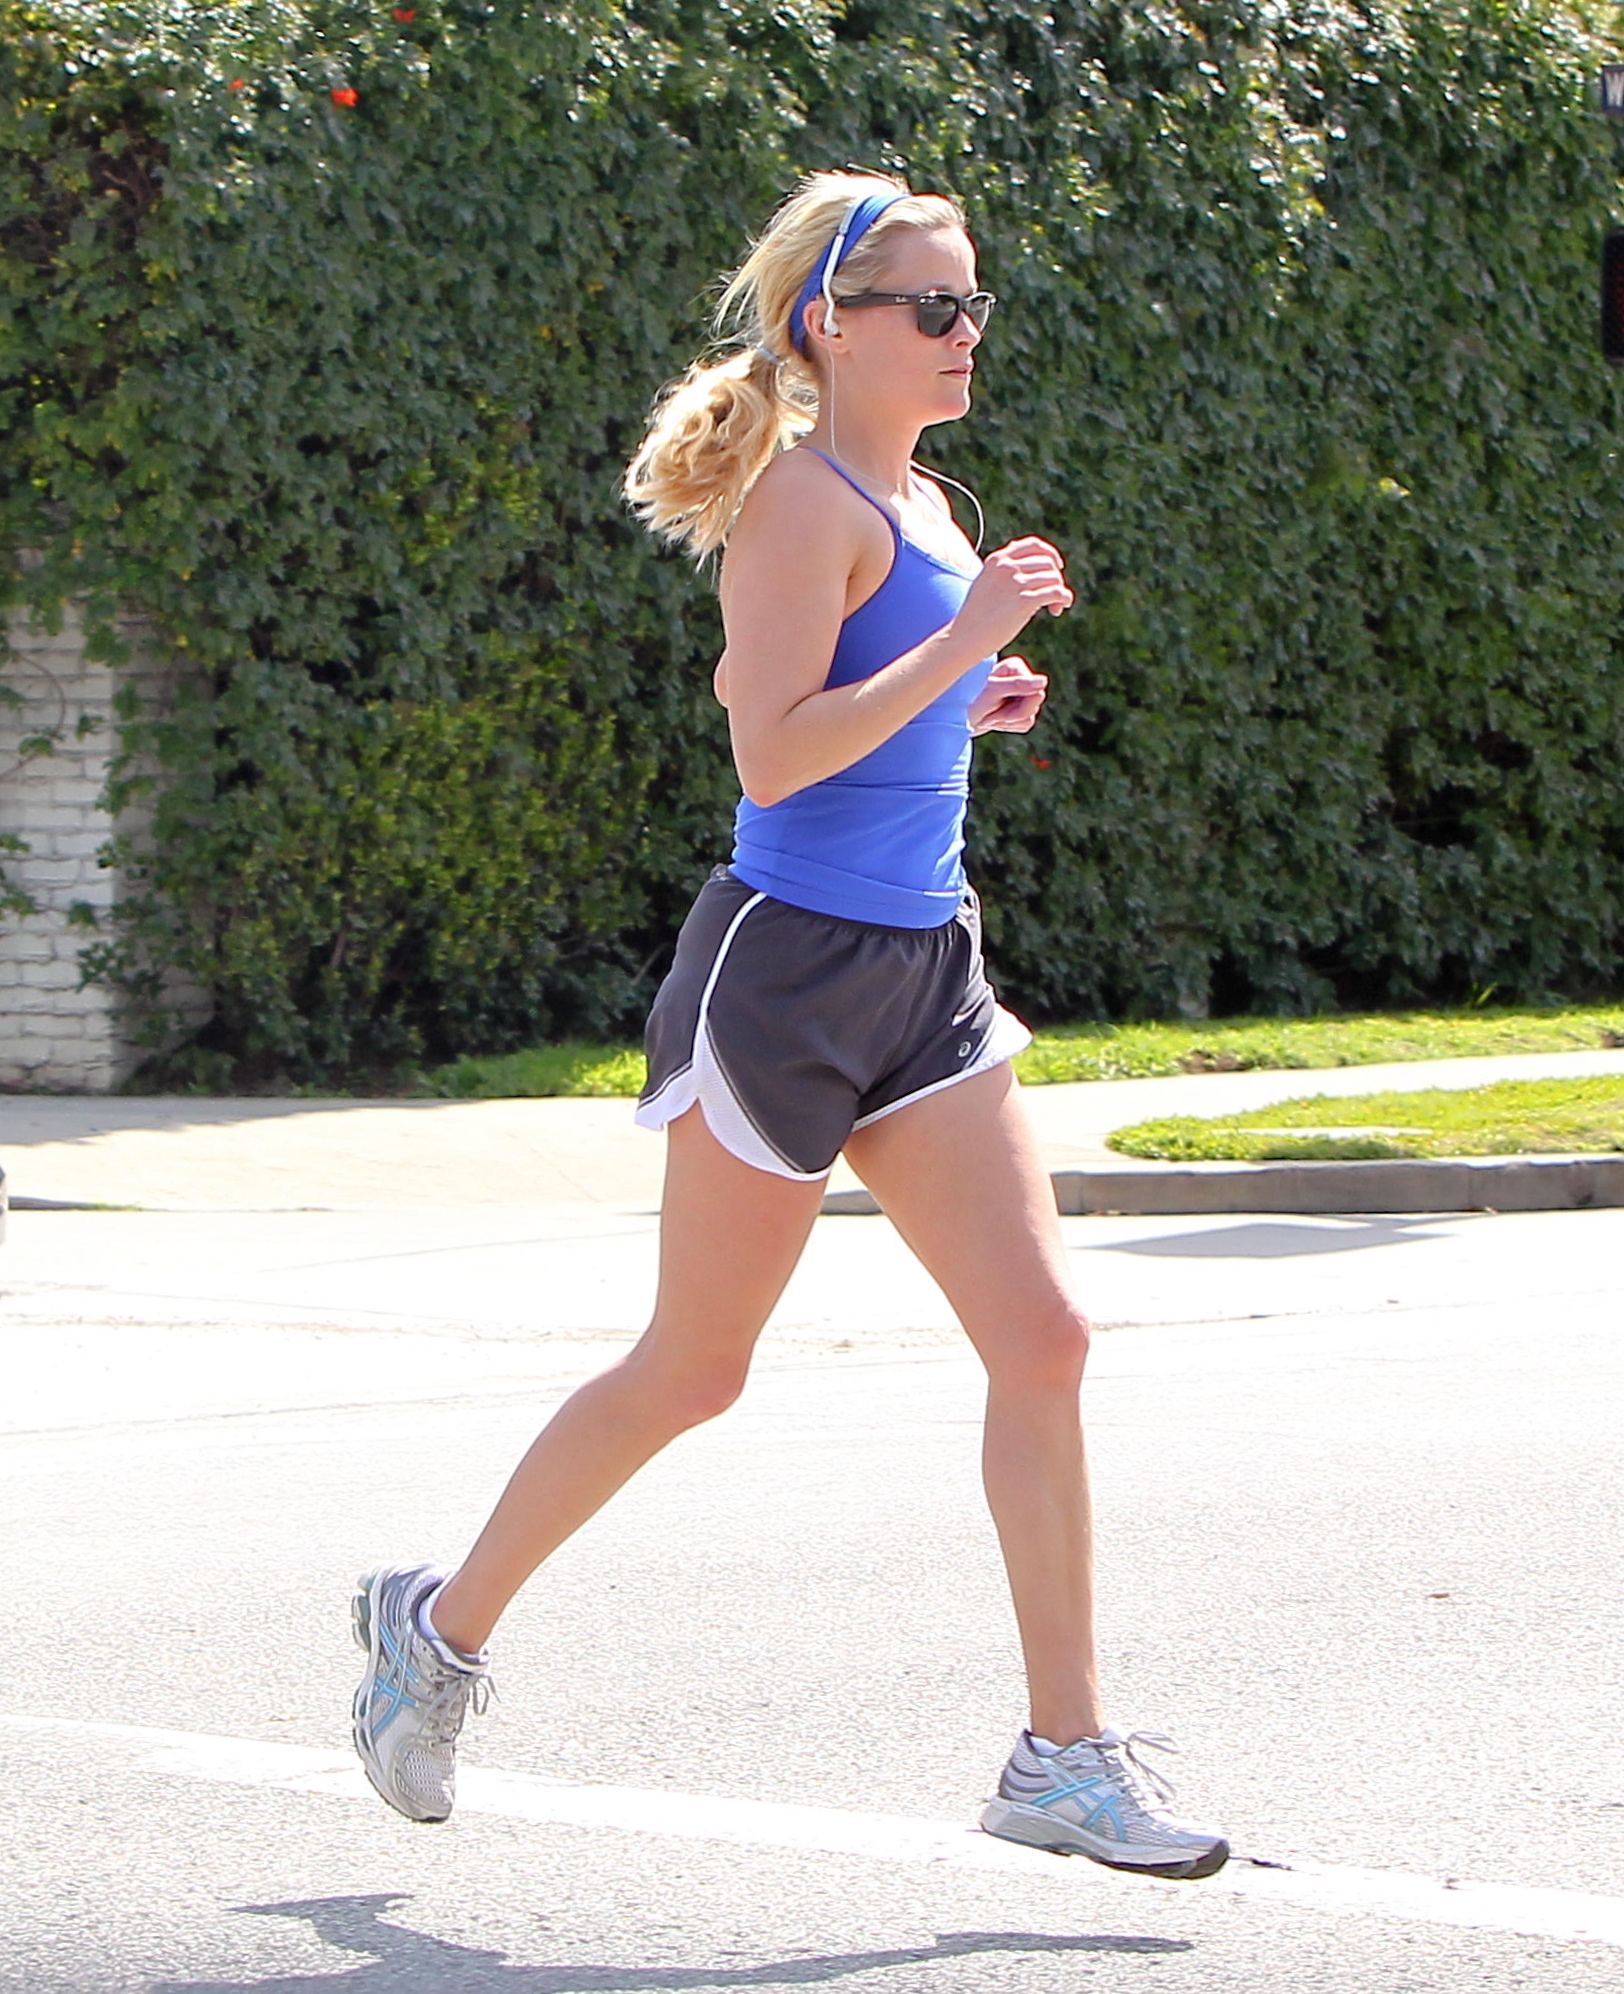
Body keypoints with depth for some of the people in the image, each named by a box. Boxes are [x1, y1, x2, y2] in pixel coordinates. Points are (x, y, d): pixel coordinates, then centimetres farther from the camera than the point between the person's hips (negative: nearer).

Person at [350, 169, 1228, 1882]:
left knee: (1039, 1337, -4)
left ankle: (1065, 1756, -2)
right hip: (790, 967, -8)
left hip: (921, 969, 8)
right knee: (690, 1372, 5)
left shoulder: (920, 505, 15)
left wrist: (970, 704, 15)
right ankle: (443, 1624, 25)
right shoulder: (806, 500, -13)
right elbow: (770, 750, -23)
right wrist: (964, 645, -22)